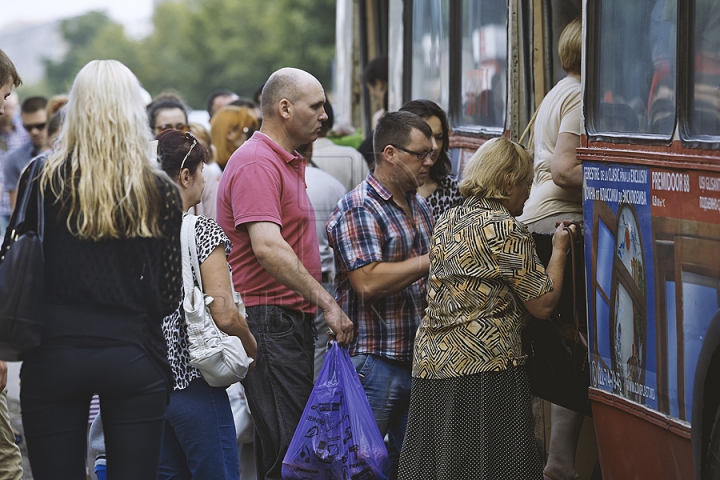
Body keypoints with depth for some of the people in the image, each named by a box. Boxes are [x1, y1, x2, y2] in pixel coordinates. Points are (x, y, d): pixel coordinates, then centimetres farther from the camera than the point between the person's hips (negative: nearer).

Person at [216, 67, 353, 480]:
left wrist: (319, 305, 21)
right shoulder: (256, 163, -14)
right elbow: (267, 248, -26)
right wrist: (327, 303, -26)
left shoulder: (289, 163, 19)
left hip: (293, 321, 10)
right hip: (270, 319, -10)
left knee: (293, 444, 10)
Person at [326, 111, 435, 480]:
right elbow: (368, 282, -24)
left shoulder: (419, 206, 16)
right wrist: (432, 259, -19)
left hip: (417, 361, 8)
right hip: (374, 363, -8)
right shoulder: (359, 210, -13)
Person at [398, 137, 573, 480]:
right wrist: (559, 251, 7)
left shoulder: (446, 222, 13)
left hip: (430, 361, 8)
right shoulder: (506, 229, -10)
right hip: (484, 365, -8)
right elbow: (542, 305, -7)